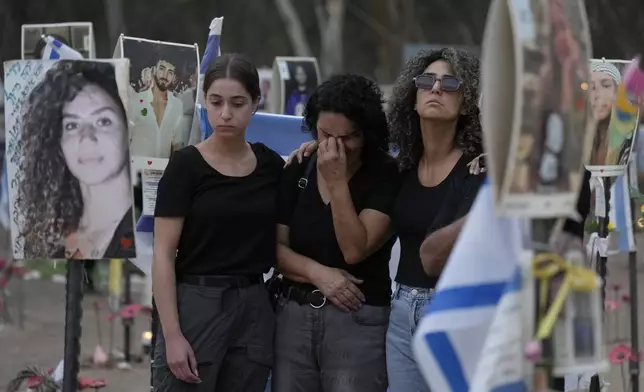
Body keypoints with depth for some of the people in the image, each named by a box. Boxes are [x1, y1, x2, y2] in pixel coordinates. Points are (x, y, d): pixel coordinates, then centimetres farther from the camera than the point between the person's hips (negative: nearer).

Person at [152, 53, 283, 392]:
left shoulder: (271, 165, 8)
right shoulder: (186, 165, -6)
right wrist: (172, 335, -16)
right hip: (195, 305, -5)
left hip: (254, 309, 5)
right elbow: (163, 255, -9)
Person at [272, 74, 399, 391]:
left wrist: (337, 182, -15)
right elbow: (276, 248, 7)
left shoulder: (385, 176, -4)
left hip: (358, 318, -4)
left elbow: (354, 249, -13)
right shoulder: (296, 173, 9)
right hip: (294, 313, 4)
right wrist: (318, 273, -10)